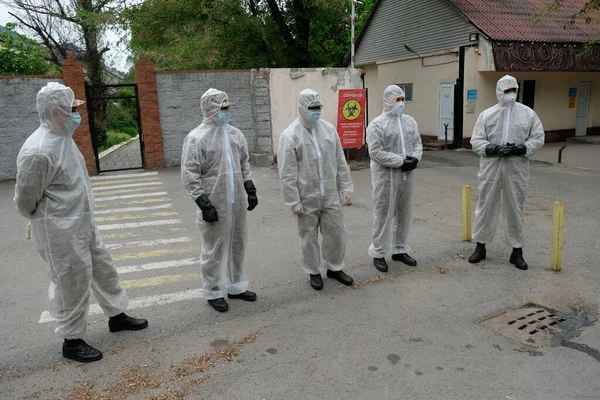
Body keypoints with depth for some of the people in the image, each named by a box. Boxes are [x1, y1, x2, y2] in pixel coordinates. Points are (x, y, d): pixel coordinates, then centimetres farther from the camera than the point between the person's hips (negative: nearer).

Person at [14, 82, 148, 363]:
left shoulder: (63, 138, 6)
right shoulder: (38, 151, -25)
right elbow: (25, 200, -17)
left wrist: (79, 217, 14)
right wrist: (52, 220, 0)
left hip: (84, 224, 9)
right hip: (61, 232, -9)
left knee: (103, 269, 20)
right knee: (72, 284, 5)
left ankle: (117, 316, 39)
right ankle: (72, 341, 24)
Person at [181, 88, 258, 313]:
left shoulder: (235, 134, 9)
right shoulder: (196, 138, -11)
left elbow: (244, 164, 18)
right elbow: (189, 176, -14)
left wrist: (250, 189, 11)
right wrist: (204, 204, -17)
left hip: (237, 203, 6)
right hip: (214, 205, -6)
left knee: (237, 246, 16)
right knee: (214, 250, 5)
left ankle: (236, 286, 33)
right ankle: (214, 292, 22)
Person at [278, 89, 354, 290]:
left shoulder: (329, 129, 4)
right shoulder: (290, 135, -11)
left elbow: (340, 161, 9)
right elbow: (287, 173, -12)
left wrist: (345, 186, 7)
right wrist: (293, 201, -13)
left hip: (330, 195, 4)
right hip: (307, 197, -4)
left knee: (336, 232, 12)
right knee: (309, 236, 10)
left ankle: (335, 268, 33)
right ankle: (313, 272, 29)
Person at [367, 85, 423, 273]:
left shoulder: (409, 121, 10)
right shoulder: (377, 124, -11)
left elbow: (417, 143, 13)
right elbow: (375, 152, -18)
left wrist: (415, 158, -9)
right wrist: (400, 161, -20)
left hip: (406, 175, 7)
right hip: (386, 176, -7)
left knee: (404, 213, 14)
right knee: (383, 214, 0)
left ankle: (399, 249, 29)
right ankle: (378, 253, 13)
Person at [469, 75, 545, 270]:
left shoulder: (528, 113, 4)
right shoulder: (486, 114, 3)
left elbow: (538, 138, 3)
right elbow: (476, 141, -1)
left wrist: (521, 148, -15)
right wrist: (493, 149, -19)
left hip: (517, 168, 0)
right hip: (491, 167, 0)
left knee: (515, 208, 7)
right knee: (486, 206, 7)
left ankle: (517, 251, 19)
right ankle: (480, 247, 21)